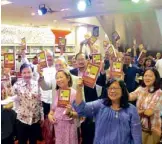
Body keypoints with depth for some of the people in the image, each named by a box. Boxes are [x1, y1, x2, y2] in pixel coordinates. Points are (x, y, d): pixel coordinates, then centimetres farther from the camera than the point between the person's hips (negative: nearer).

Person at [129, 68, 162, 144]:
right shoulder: (140, 89, 0)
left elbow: (149, 112, -20)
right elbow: (129, 97, -16)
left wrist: (138, 111, -7)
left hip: (152, 129, -5)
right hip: (139, 127, 5)